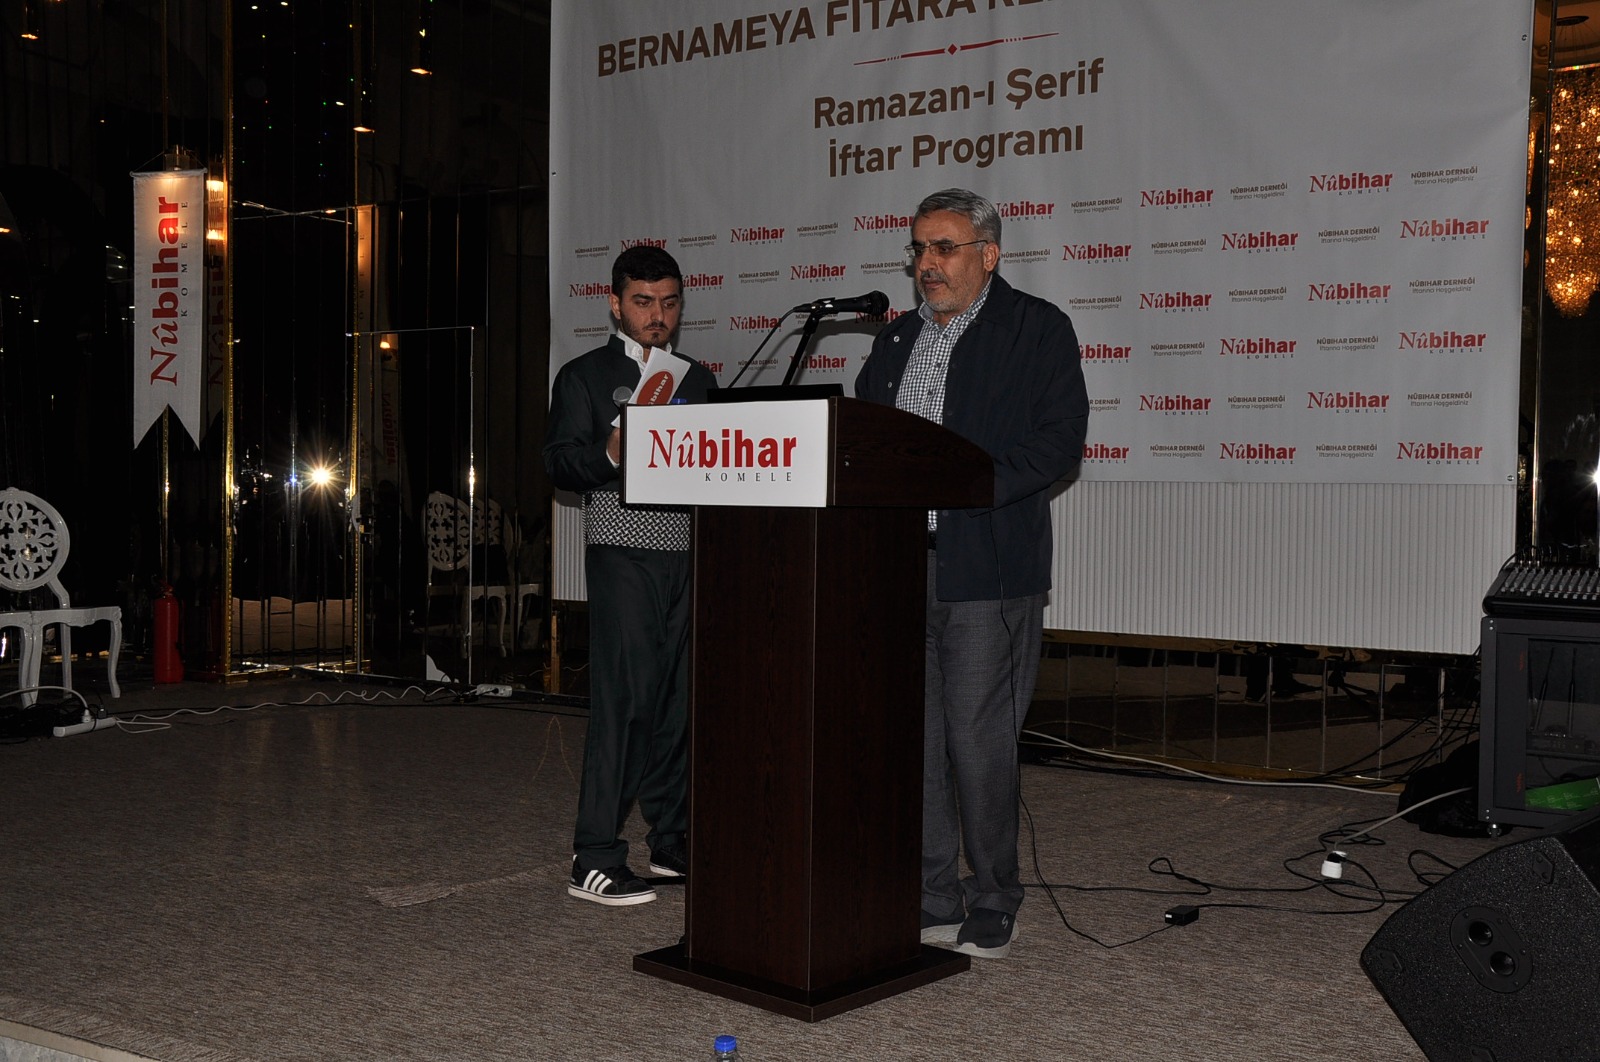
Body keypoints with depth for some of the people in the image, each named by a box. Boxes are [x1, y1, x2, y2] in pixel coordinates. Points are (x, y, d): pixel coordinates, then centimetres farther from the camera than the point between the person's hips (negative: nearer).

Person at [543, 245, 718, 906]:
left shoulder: (697, 379, 20)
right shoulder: (585, 376, 6)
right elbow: (559, 462, -4)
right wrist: (610, 452, -21)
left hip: (689, 553, 5)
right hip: (622, 552, -5)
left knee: (680, 698, 7)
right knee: (626, 696, -11)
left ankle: (671, 842, 18)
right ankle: (594, 859, -7)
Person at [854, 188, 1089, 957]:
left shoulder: (1037, 329, 1)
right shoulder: (897, 338, 19)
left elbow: (1059, 441, -9)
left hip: (987, 572, -6)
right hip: (900, 569, 6)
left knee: (978, 742, -3)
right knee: (911, 740, 8)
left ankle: (992, 910, 11)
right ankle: (930, 902, 19)